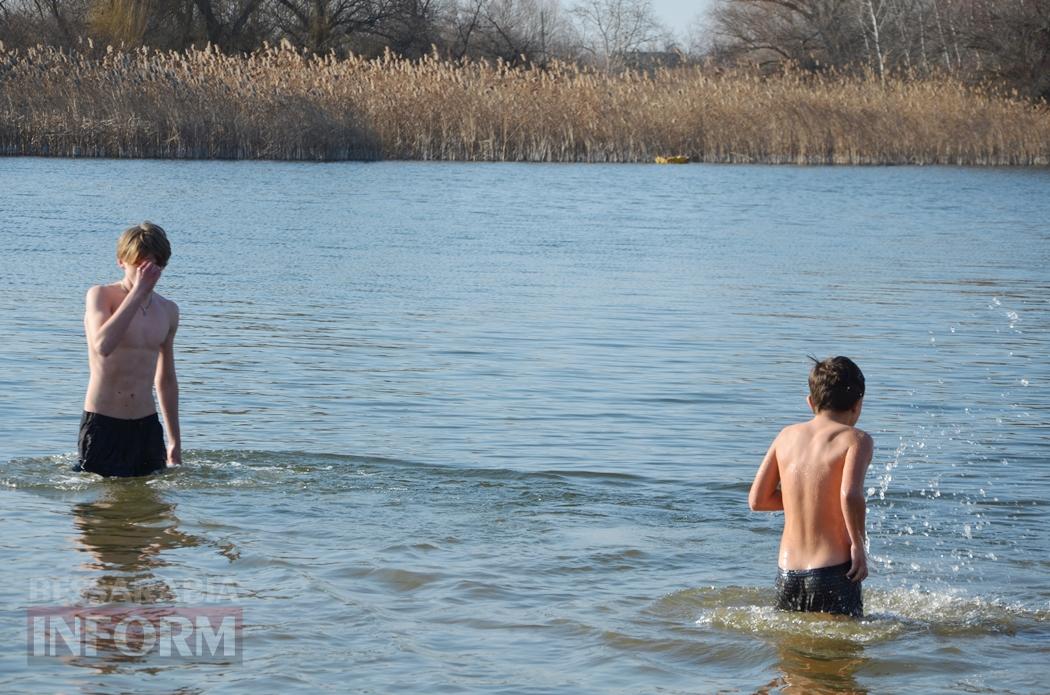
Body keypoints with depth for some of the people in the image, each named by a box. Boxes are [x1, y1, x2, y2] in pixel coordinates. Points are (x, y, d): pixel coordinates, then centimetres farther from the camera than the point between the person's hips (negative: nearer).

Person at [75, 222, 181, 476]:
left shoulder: (168, 310, 11)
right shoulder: (101, 295, -6)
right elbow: (103, 345, -27)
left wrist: (175, 443, 21)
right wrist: (138, 291, -22)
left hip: (147, 426, 5)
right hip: (103, 424, -5)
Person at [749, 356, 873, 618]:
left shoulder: (788, 435, 9)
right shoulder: (856, 439, -5)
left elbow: (757, 500, 11)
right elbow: (850, 495, -22)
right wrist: (859, 546, -8)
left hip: (787, 574, 5)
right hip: (833, 574, -5)